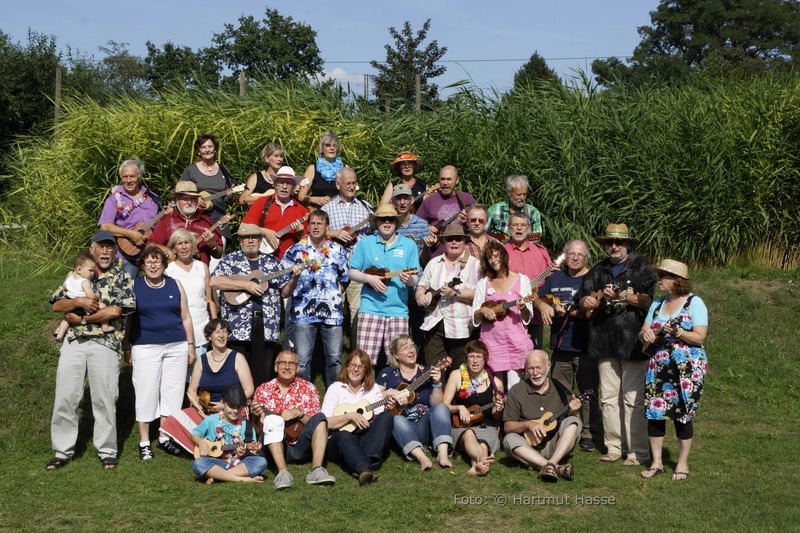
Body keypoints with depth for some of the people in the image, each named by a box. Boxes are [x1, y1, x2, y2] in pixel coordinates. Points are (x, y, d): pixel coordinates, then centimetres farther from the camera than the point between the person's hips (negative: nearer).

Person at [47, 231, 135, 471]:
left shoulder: (122, 278, 2)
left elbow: (114, 310, -11)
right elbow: (56, 304, 8)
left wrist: (81, 318, -7)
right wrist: (78, 301, -11)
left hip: (105, 344, -3)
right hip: (73, 342, 3)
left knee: (104, 399, 1)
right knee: (65, 397, 3)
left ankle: (107, 451, 13)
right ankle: (62, 451, 12)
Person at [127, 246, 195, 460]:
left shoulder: (175, 285, 8)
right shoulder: (134, 287, 2)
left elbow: (186, 317, 12)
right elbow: (126, 319, 4)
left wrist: (190, 344, 8)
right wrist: (128, 348, -1)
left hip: (176, 347, 2)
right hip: (146, 348, -2)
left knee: (172, 392, 4)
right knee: (146, 393, -1)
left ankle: (165, 437, 15)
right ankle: (144, 442, 6)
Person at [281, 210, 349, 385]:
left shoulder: (338, 250, 7)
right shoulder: (296, 250, 1)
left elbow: (344, 279, 16)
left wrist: (333, 295, 4)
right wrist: (294, 278, -21)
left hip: (332, 312, 2)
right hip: (304, 312, -2)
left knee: (334, 358, 6)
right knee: (302, 360, 0)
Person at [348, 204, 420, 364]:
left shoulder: (408, 245, 8)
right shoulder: (365, 243, 7)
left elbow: (415, 280, 8)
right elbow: (352, 272, 8)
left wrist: (409, 280, -15)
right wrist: (369, 278, -10)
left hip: (398, 311, 1)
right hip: (370, 310, -1)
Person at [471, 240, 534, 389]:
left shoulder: (522, 280, 6)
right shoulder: (483, 283, 11)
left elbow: (528, 318, 5)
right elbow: (474, 318, 10)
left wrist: (523, 309, -16)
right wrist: (482, 311, -10)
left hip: (516, 341, -2)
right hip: (491, 340, 2)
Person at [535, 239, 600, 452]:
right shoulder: (555, 278, 13)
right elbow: (538, 298, 20)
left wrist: (572, 311, -22)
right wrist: (543, 305, -2)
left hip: (585, 347, -4)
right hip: (560, 345, 4)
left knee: (588, 392, 1)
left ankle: (589, 434, 9)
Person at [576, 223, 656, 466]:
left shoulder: (640, 267, 2)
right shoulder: (598, 271, 16)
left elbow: (648, 300, -9)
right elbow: (583, 300, 9)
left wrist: (621, 295, -16)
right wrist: (600, 295, -10)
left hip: (632, 341, -5)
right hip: (605, 342, 5)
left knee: (634, 398, -5)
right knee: (608, 398, 8)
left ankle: (637, 451, 0)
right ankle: (613, 447, 16)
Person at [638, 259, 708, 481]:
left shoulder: (694, 303, -5)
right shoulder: (658, 304, 13)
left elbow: (700, 337, -11)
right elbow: (642, 333, 11)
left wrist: (677, 332, -25)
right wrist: (646, 334, -12)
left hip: (687, 369, -5)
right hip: (658, 366, 6)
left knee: (682, 414, -1)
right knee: (653, 412, 2)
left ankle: (683, 463, 13)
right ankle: (656, 462, 13)